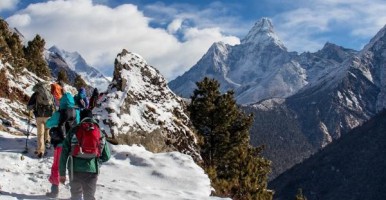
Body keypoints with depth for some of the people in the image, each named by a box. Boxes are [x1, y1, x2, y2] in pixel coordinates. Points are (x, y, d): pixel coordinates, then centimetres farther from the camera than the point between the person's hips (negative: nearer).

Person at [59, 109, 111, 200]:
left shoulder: (73, 132, 1)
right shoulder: (99, 133, 5)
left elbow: (64, 153, 0)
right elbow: (106, 156, 8)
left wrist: (62, 173, 6)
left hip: (75, 170, 0)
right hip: (92, 171, 0)